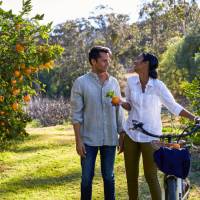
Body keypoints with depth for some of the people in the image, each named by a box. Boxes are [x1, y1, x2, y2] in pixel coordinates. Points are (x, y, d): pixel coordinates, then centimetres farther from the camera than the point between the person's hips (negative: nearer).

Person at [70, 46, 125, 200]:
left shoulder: (114, 82, 5)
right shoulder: (81, 83, -5)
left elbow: (119, 111, 9)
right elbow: (76, 114, -6)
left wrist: (122, 135, 5)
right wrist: (78, 140, -10)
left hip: (110, 139, 3)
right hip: (89, 139, -3)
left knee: (109, 176, 10)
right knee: (87, 177, 4)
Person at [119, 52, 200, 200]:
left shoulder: (158, 85, -16)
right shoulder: (131, 81, -2)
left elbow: (174, 106, -14)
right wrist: (121, 103, -13)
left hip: (150, 136, -4)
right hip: (131, 133, 4)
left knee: (151, 176, -2)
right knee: (131, 175, 11)